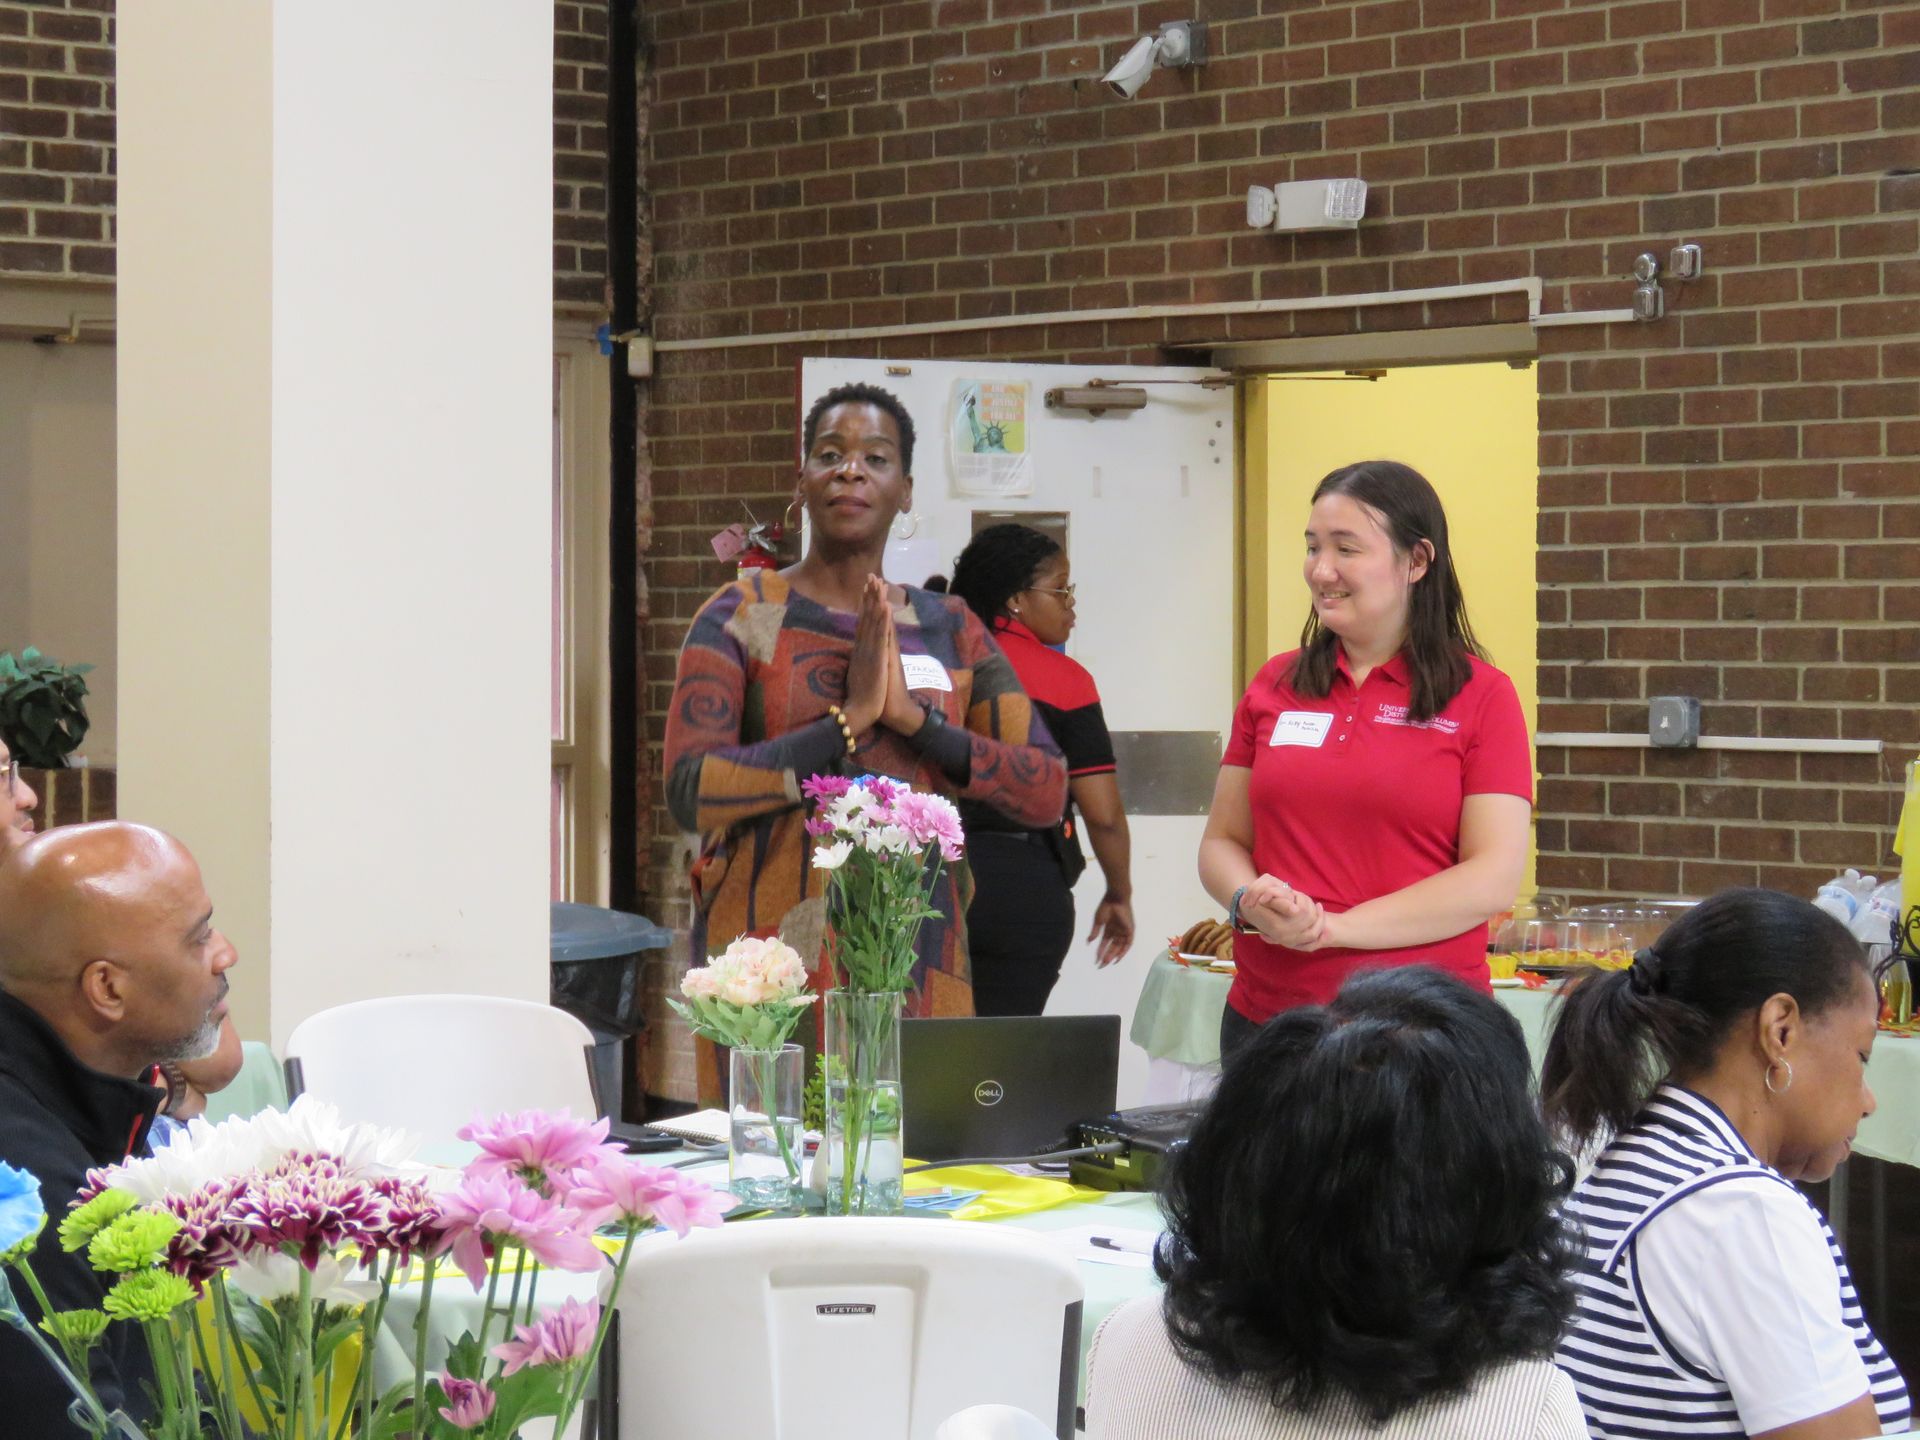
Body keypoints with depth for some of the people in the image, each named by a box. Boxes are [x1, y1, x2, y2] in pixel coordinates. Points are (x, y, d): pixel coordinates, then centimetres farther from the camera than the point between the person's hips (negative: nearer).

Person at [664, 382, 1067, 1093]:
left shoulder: (949, 629, 11)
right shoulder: (741, 618, 1)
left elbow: (1047, 793, 3)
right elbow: (690, 790, -11)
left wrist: (915, 717, -10)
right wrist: (848, 720, -16)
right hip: (772, 967, -3)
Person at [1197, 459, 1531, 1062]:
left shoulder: (1481, 696, -1)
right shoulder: (1275, 686, 10)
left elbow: (1495, 878, -9)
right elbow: (1222, 842, 14)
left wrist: (1333, 926, -15)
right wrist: (1251, 903, -10)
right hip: (1265, 1012, 3)